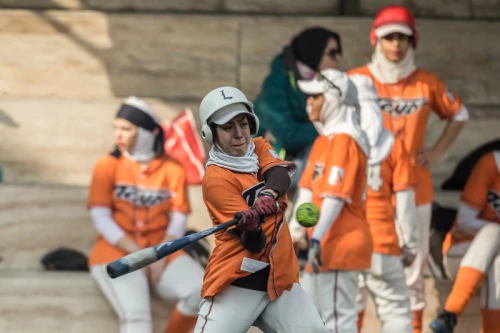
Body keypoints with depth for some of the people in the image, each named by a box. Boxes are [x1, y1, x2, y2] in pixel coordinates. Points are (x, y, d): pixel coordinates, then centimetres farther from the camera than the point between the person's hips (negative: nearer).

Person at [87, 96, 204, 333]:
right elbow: (101, 218, -5)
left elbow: (179, 220, 1)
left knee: (202, 293, -24)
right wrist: (137, 254, -14)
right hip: (117, 252, -2)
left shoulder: (172, 170, 5)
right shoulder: (108, 166, 2)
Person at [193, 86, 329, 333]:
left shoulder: (259, 148, 10)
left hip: (279, 276, 6)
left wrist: (269, 195, -34)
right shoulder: (216, 178, -11)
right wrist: (250, 227, -39)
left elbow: (281, 175, -14)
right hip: (236, 283, -6)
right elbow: (255, 245, -17)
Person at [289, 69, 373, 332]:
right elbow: (308, 189, 19)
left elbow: (336, 195, -23)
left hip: (341, 242, -11)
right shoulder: (323, 140, 16)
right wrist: (294, 232, 19)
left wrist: (318, 238, -29)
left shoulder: (343, 140, -14)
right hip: (325, 243, 11)